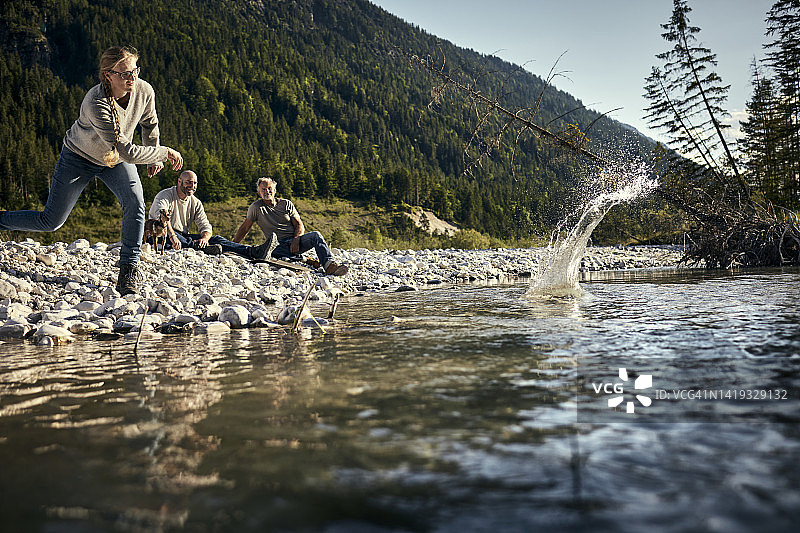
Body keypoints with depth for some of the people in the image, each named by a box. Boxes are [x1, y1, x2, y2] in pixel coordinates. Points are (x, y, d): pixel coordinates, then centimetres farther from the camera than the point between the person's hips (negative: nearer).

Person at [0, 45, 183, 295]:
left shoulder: (144, 91, -21)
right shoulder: (96, 104, -37)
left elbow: (150, 123, 4)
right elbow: (128, 153, -38)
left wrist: (154, 159, 8)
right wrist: (165, 152, -29)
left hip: (115, 159, 4)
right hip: (79, 157, -4)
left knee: (135, 202, -23)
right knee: (50, 221, 2)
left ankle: (128, 269, -12)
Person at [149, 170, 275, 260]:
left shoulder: (196, 203, 10)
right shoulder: (165, 196, -9)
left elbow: (205, 226, 0)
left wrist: (204, 238, -26)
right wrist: (172, 236, -48)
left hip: (184, 238, 5)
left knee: (215, 239, -16)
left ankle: (251, 252, -35)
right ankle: (203, 248, -61)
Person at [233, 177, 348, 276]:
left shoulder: (286, 204, 12)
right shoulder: (256, 207, 7)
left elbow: (300, 226, 8)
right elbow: (244, 229, 14)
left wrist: (296, 240, -13)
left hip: (295, 241, 2)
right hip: (278, 246, -2)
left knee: (316, 235, -28)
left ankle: (329, 265, -43)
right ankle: (305, 261, -30)